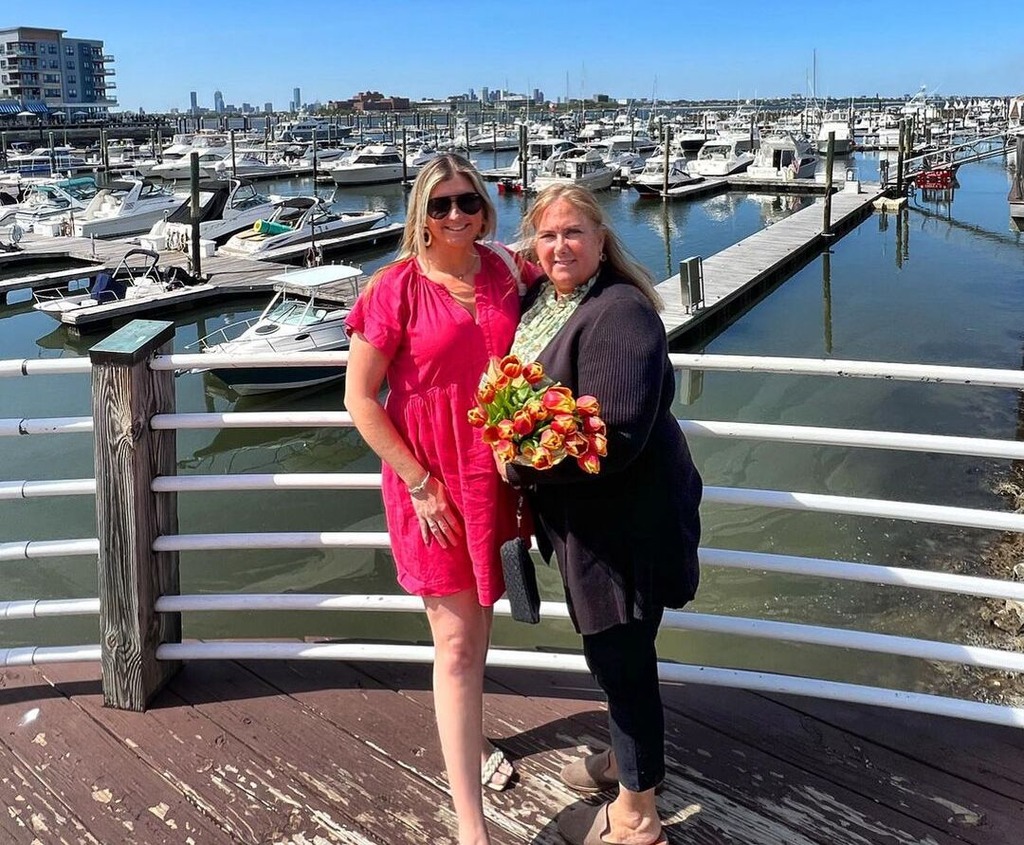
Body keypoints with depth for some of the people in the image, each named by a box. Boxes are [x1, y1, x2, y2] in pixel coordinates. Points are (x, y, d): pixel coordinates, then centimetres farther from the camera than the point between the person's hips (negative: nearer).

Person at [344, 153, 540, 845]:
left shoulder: (508, 273, 1)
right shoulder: (397, 288, -10)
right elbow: (359, 398, -9)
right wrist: (419, 482, -12)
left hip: (498, 473, 4)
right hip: (432, 483, -4)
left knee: (480, 622, 20)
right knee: (456, 644, -1)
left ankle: (470, 738, 46)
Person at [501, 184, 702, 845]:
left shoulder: (619, 313, -24)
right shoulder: (542, 299, 5)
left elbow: (614, 437, -30)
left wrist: (519, 466, -20)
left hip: (626, 522, -9)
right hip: (585, 516, 9)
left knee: (621, 659, 6)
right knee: (611, 650, 26)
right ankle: (625, 757, 51)